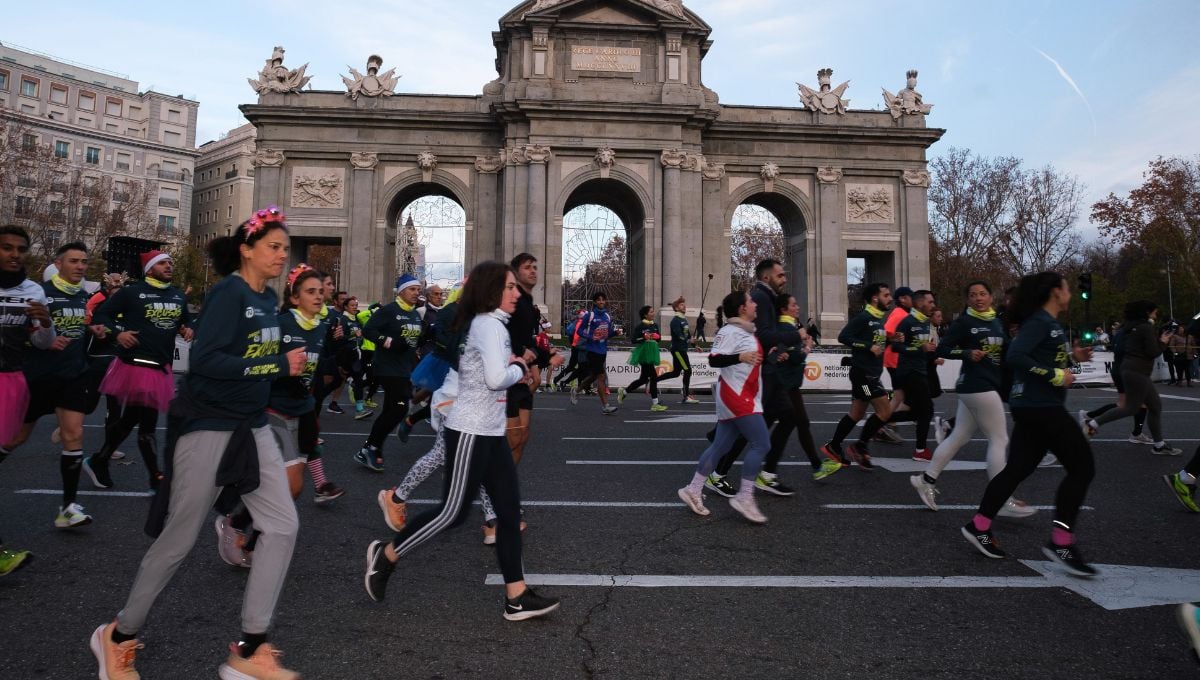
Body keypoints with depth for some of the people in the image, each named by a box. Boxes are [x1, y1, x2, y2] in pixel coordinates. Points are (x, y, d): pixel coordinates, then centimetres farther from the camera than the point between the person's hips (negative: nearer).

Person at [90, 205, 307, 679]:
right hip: (208, 426, -8)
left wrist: (288, 365, 1)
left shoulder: (267, 298, 9)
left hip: (252, 426, 8)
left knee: (282, 526, 0)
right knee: (179, 540, 6)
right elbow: (205, 360, -26)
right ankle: (119, 636, 32)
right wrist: (278, 366, -23)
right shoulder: (229, 292, -16)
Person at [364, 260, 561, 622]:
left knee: (510, 511, 7)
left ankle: (517, 597, 13)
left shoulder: (489, 323, 16)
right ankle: (385, 555, 21)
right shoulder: (489, 324, -16)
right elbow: (496, 378, -27)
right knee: (453, 511, 0)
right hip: (470, 431, -10)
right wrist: (519, 369, -8)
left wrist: (513, 364, 4)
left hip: (491, 431, 10)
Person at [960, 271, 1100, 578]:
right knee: (1082, 467, -4)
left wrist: (1072, 357, 13)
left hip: (1033, 407, 10)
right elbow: (1016, 355, -26)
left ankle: (979, 527, 16)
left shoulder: (1048, 323, 17)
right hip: (1039, 406, -10)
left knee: (1017, 468, 12)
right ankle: (1061, 541, 0)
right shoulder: (1040, 321, -13)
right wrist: (1055, 375, -21)